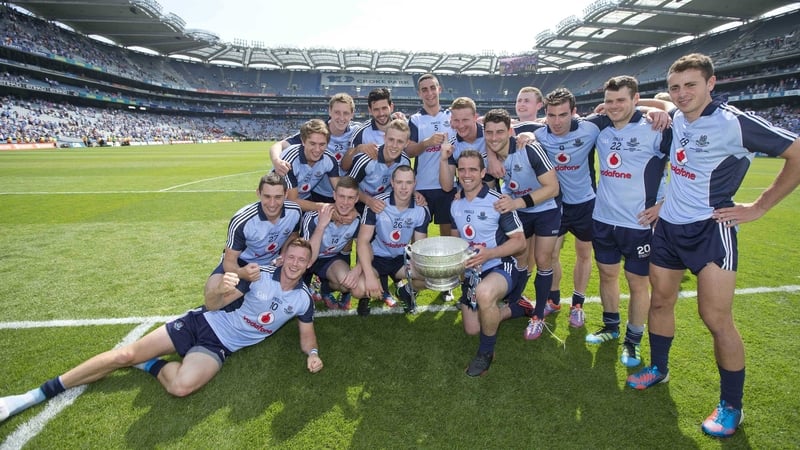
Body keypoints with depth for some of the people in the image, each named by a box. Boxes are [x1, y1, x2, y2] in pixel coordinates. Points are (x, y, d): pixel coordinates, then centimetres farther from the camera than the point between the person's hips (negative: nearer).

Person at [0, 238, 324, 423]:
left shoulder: (303, 299, -4)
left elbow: (307, 335, 6)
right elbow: (211, 304, -2)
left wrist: (312, 353, -17)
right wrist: (221, 290, -26)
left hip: (221, 346, -1)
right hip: (204, 323, 1)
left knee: (181, 386, -31)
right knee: (125, 355, -5)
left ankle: (151, 365, 4)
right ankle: (33, 396, 11)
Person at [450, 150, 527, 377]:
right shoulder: (456, 205, 3)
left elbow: (520, 242, -17)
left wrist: (489, 253, -32)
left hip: (501, 266, -7)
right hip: (472, 272, 7)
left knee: (484, 293, -40)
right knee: (472, 329, 12)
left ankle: (486, 352, -13)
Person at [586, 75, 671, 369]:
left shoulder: (655, 130, -11)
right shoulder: (600, 129, 4)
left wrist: (665, 204, -10)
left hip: (638, 224, -4)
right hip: (603, 220, 5)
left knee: (638, 282, 7)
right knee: (607, 274, 16)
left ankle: (633, 341, 25)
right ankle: (610, 327, 37)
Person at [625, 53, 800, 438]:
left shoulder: (733, 122, -15)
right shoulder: (677, 119, 4)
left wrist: (758, 208, -11)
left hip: (711, 229, -6)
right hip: (668, 225, 6)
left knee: (716, 318, -5)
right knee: (660, 301, 14)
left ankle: (731, 406, 14)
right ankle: (658, 368, 34)